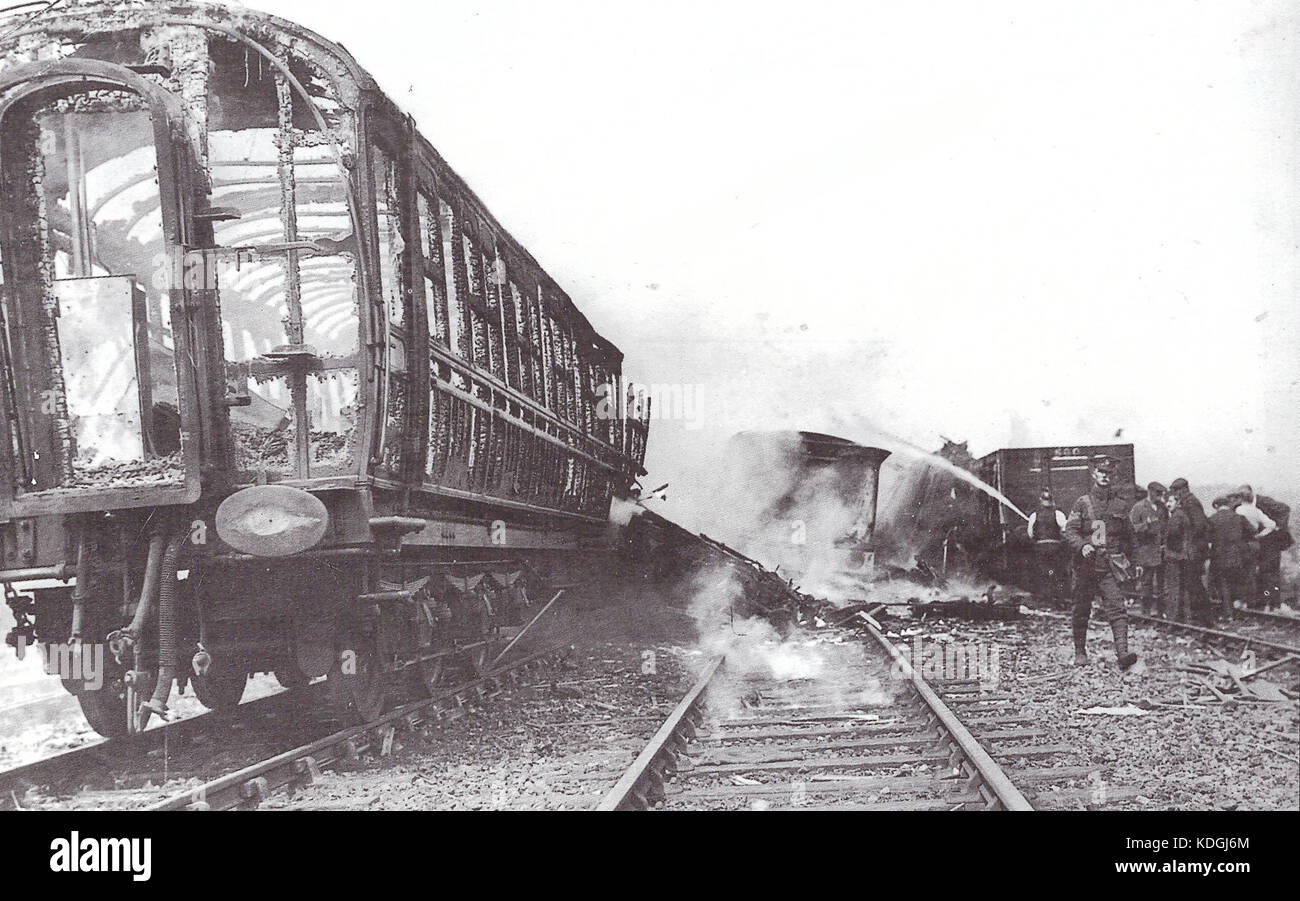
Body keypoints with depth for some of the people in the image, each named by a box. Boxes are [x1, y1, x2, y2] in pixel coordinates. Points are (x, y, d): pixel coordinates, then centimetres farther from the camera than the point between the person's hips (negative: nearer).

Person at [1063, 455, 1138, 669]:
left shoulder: (1120, 504, 8)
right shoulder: (1082, 503, 2)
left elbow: (1128, 536, 18)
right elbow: (1070, 532, -4)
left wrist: (1125, 560, 16)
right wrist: (1082, 546, -23)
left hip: (1110, 567, 0)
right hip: (1086, 565, 0)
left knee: (1116, 608, -13)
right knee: (1081, 610, 8)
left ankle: (1122, 652, -22)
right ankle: (1080, 652, 23)